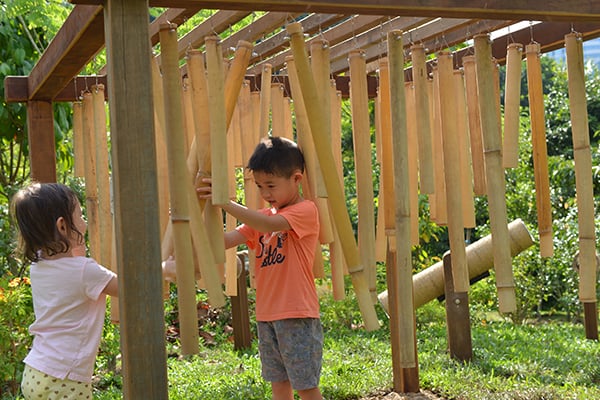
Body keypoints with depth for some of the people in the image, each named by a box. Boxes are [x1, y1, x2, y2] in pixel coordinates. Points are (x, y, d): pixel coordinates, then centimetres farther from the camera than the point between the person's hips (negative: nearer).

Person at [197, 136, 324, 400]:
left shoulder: (306, 211, -9)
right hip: (266, 316, 7)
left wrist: (225, 202, -31)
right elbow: (224, 241, 2)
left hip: (297, 315, -7)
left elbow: (271, 224, -28)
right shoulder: (262, 217, 15)